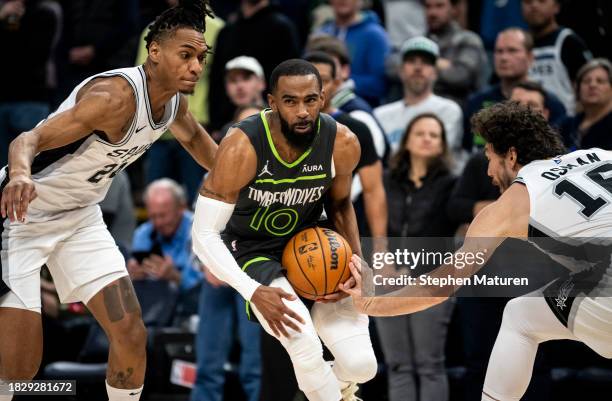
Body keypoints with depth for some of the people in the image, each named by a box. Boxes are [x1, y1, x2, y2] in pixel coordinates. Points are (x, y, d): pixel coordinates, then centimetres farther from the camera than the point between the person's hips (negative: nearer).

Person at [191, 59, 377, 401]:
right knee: (307, 353, -27)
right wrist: (254, 292, -31)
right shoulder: (242, 149, -29)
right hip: (252, 250, -3)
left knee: (361, 365, -9)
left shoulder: (343, 144, -17)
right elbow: (205, 234, -22)